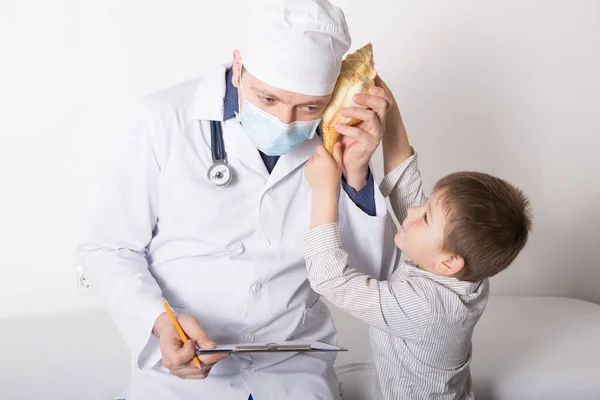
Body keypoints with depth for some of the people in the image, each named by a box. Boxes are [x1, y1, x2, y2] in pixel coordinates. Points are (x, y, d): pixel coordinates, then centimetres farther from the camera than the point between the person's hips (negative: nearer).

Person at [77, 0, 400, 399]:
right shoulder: (164, 120, -14)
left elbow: (374, 274, -4)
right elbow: (108, 249, -6)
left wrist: (356, 173, -18)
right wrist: (159, 322, -23)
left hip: (296, 366, 2)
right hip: (179, 363, -2)